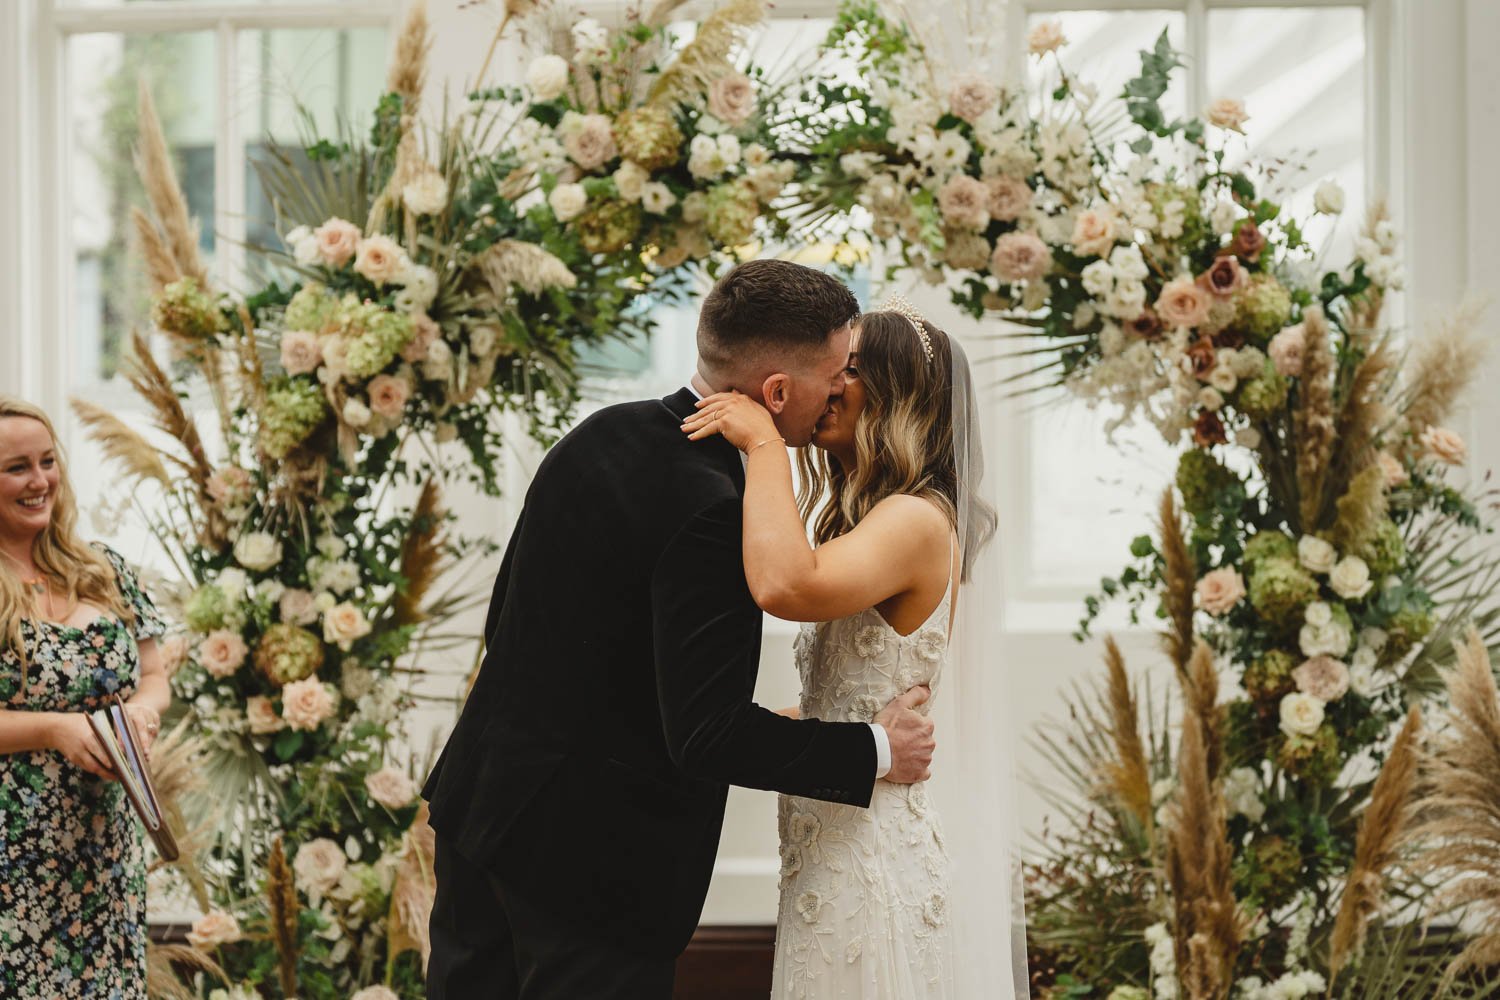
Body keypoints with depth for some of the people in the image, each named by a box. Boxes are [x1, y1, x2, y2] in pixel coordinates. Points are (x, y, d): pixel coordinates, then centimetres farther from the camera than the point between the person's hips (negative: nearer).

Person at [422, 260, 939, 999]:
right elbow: (710, 734, -25)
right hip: (593, 854, -8)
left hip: (484, 801, 9)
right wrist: (877, 751, -13)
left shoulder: (601, 435, 3)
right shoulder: (708, 513, -24)